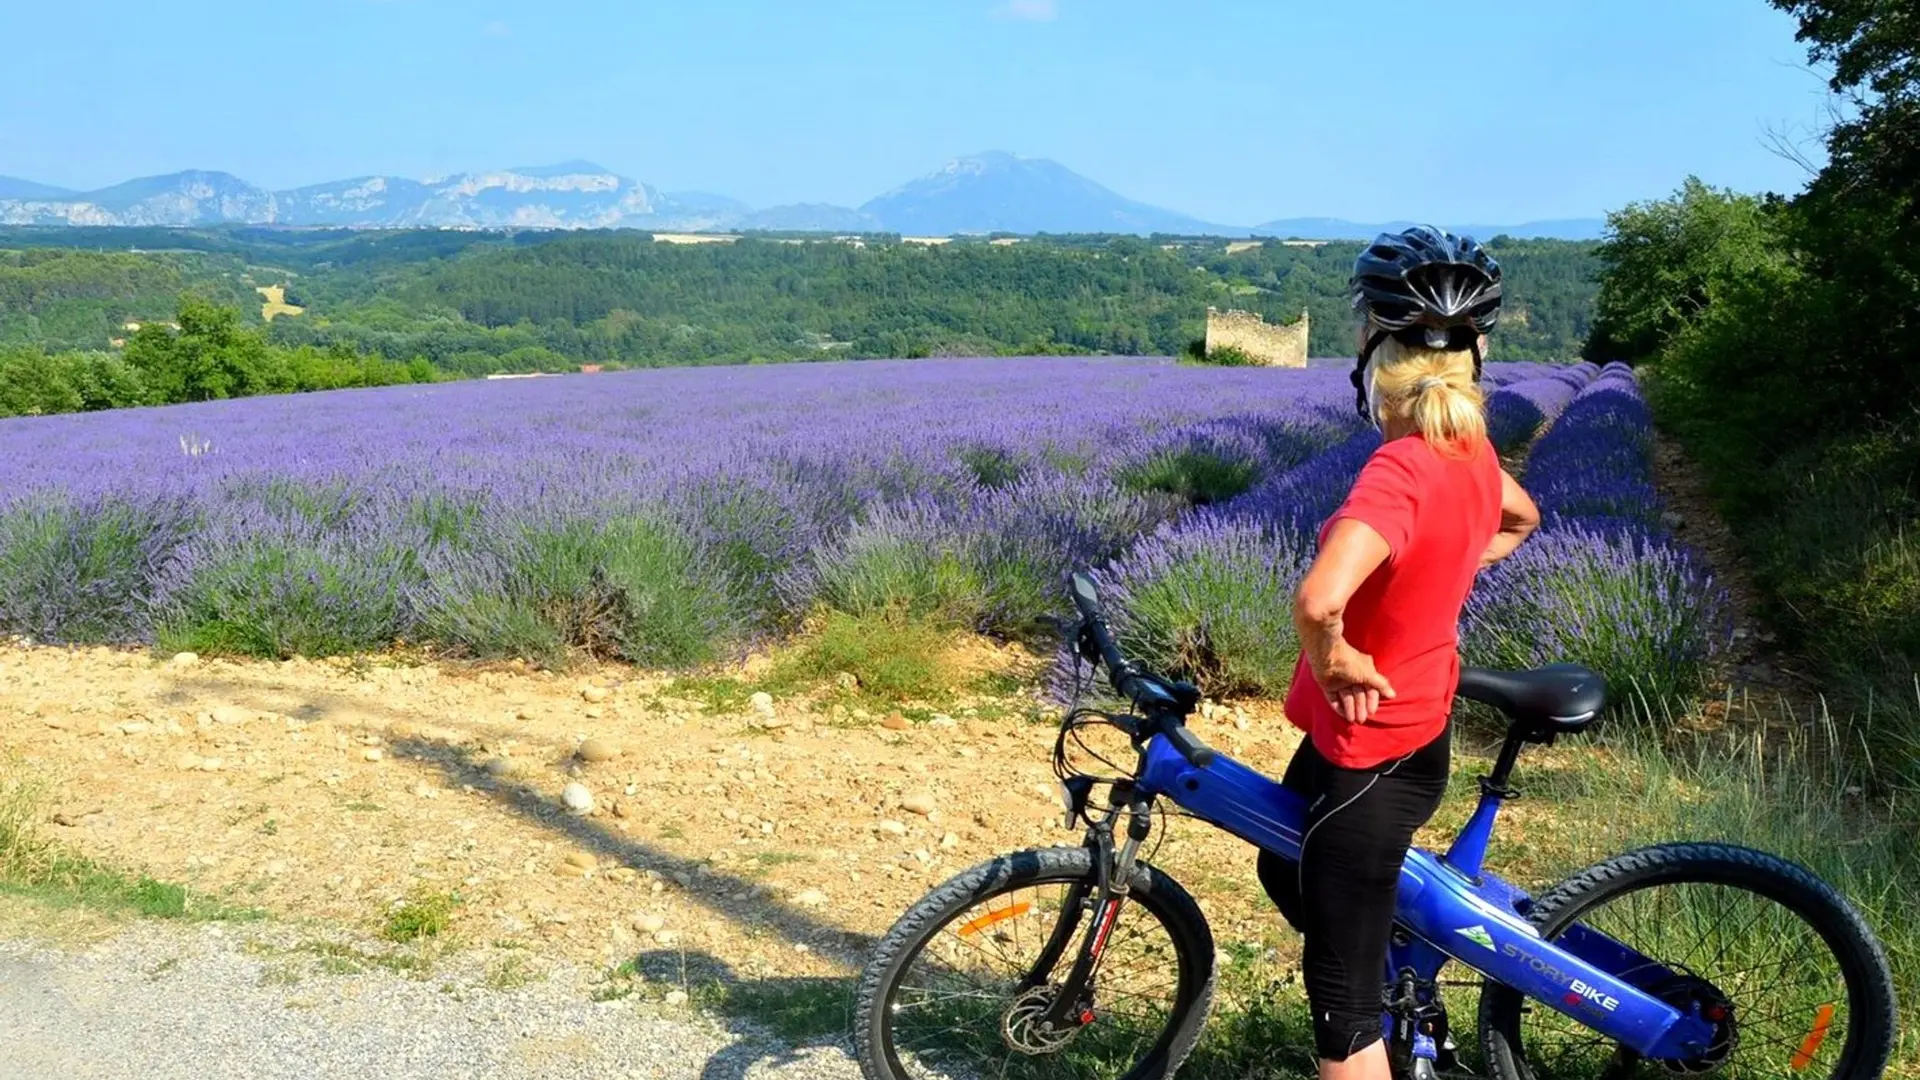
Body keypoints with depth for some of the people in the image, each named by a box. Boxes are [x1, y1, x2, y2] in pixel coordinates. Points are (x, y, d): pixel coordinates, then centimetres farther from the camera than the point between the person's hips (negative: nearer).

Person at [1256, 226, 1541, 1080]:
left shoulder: (1401, 471, -30)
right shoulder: (1469, 450, -3)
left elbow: (1319, 599, -47)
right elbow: (1521, 521, 21)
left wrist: (1334, 664, -26)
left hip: (1371, 750, -9)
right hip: (1409, 728, 9)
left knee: (1341, 998, 7)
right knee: (1288, 873, 32)